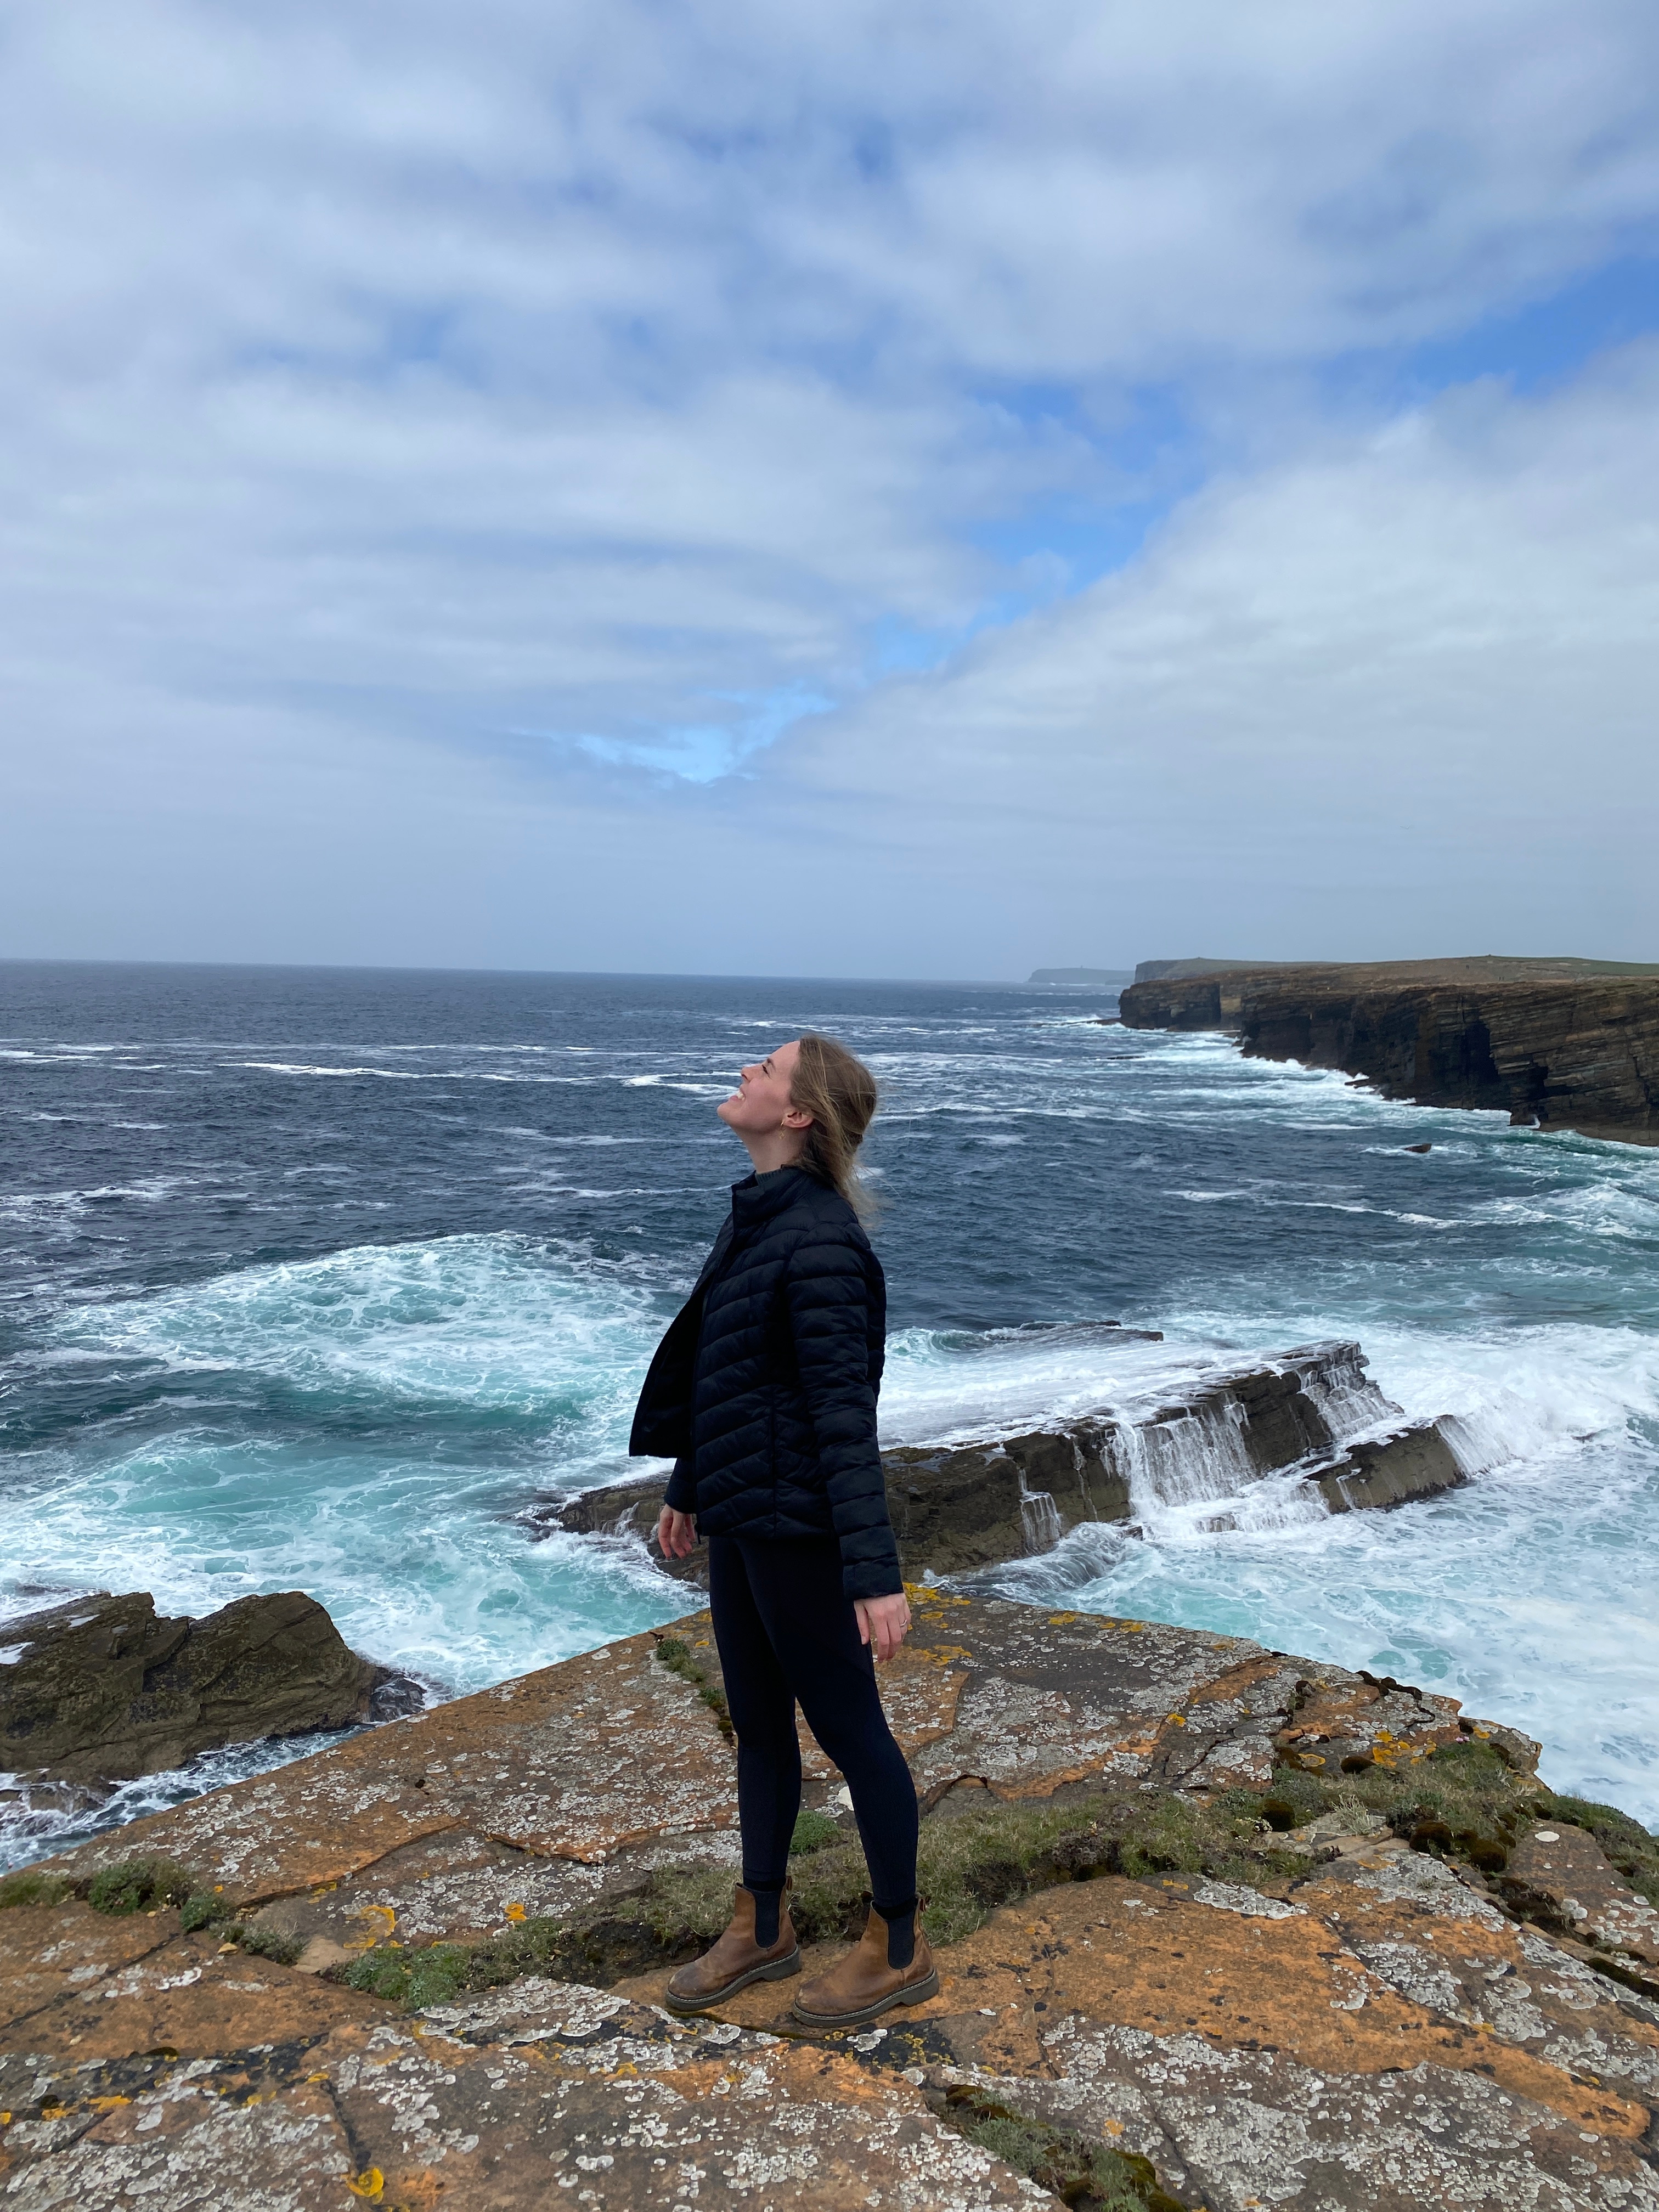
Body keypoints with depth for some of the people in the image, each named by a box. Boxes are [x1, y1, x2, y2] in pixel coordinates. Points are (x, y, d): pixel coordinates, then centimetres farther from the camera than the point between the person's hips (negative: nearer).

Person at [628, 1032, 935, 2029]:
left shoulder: (819, 1239, -23)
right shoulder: (758, 1217, 6)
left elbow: (846, 1413, -26)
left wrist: (875, 1572, -27)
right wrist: (690, 1486, 24)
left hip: (796, 1526, -9)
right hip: (740, 1517, 9)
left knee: (850, 1731, 8)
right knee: (759, 1726, 21)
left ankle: (899, 1950, 28)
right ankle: (762, 1930, 39)